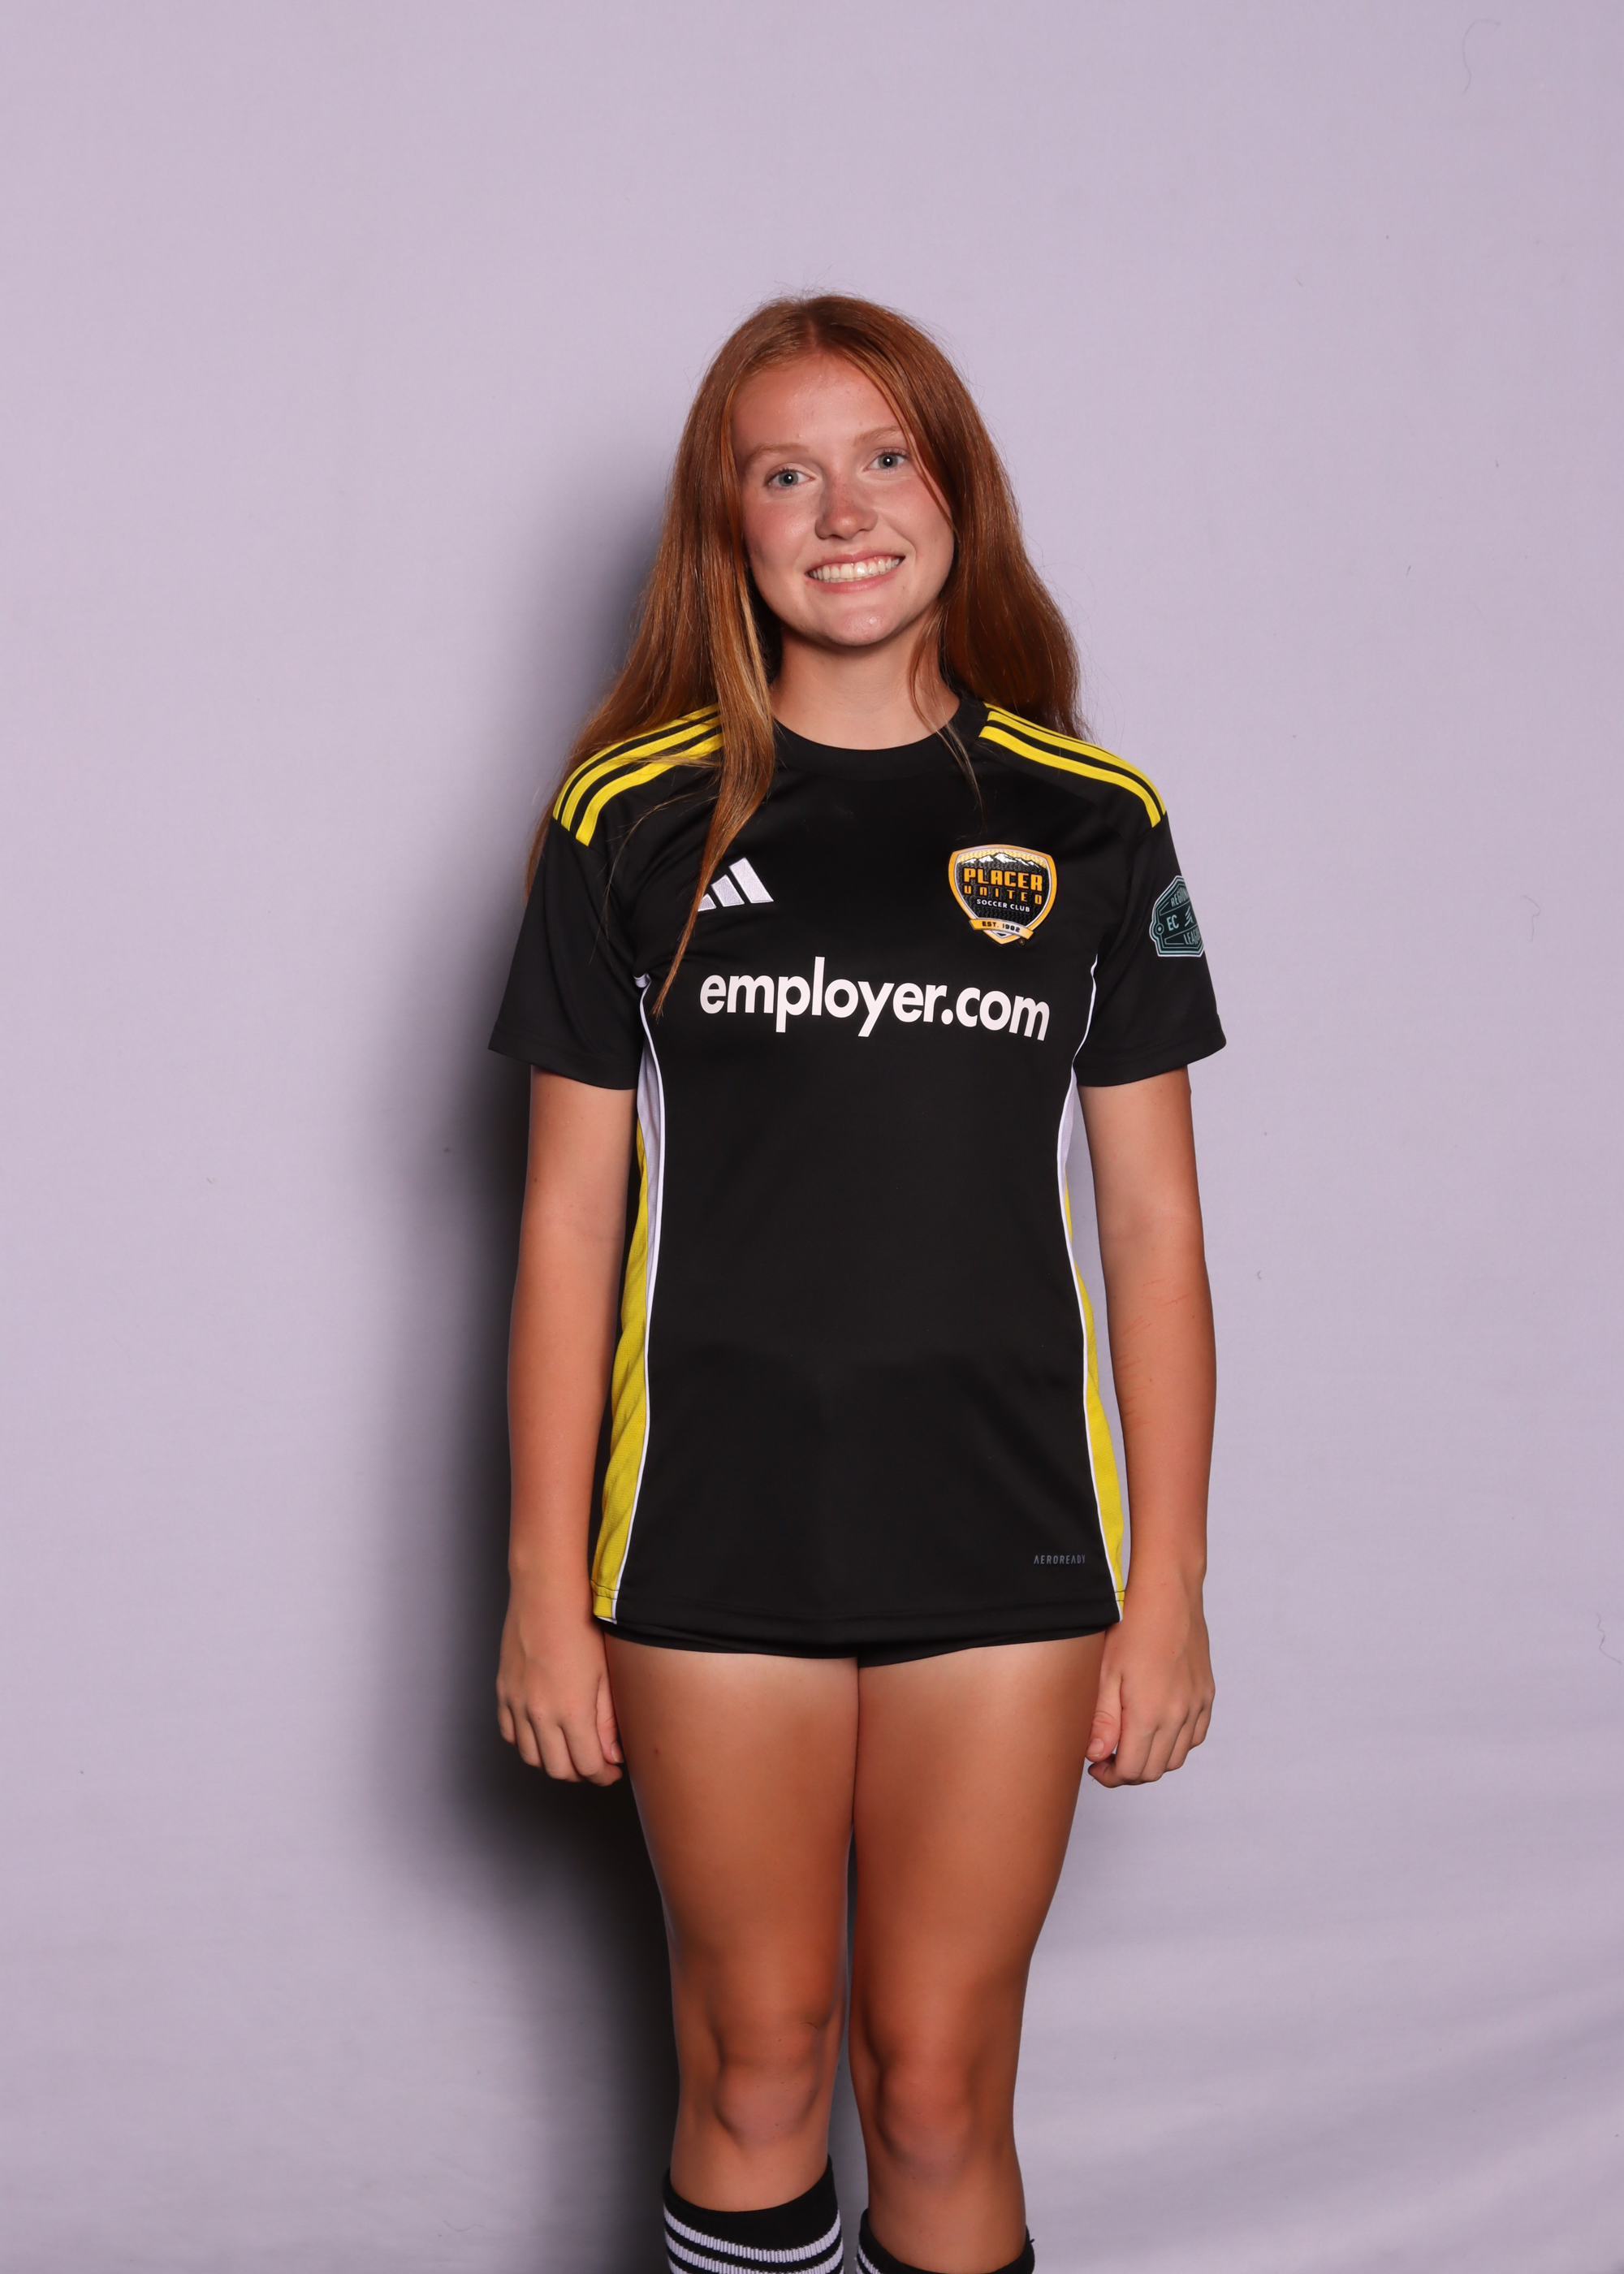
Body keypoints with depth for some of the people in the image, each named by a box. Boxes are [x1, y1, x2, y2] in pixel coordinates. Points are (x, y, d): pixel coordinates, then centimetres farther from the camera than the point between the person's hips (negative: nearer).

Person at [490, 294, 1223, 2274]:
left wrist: (1168, 1588, 2)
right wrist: (546, 1585, 0)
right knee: (754, 2062, 11)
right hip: (716, 1536, 0)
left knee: (940, 2090, 7)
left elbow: (1154, 1224, 4)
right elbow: (570, 1221, 2)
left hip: (1003, 1536, 1)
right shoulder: (636, 819, 1)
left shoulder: (1091, 825, 3)